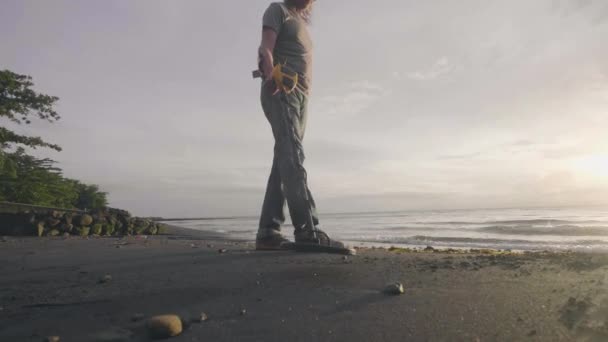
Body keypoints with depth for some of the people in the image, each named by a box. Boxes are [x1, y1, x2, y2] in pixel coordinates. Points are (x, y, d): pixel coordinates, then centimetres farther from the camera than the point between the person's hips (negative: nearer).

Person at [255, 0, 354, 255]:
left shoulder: (303, 24, 34)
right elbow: (266, 49, -4)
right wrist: (271, 74, -23)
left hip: (301, 96, 8)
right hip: (279, 91, -8)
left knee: (285, 160, -3)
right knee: (291, 156, -23)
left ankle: (268, 233, -3)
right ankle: (308, 232, -32)